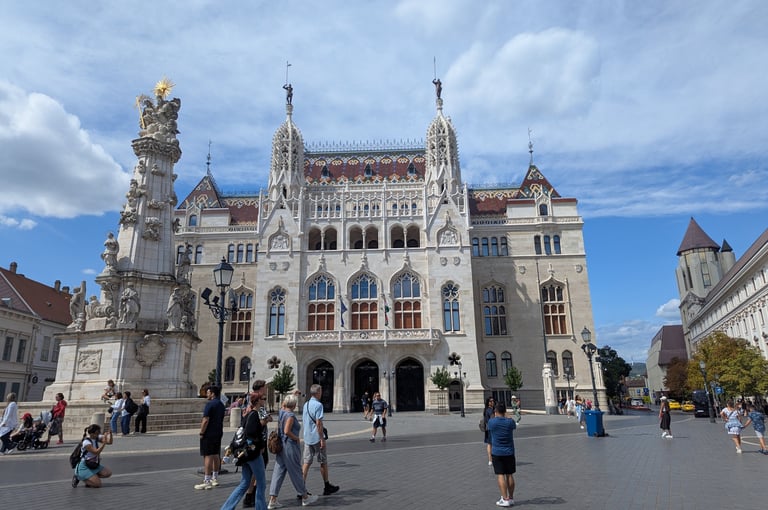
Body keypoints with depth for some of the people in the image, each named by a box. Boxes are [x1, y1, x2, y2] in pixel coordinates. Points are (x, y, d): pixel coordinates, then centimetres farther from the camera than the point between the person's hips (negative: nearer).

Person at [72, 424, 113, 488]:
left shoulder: (97, 437, -1)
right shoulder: (86, 442, -21)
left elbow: (110, 442, -8)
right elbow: (96, 452, -28)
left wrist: (110, 434, -25)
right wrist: (104, 442, -35)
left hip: (95, 464, 7)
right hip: (84, 467, -7)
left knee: (108, 473, -12)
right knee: (97, 484, -17)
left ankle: (89, 478, 9)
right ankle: (79, 477, 4)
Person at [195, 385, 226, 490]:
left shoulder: (210, 404, -16)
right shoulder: (221, 404, 13)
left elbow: (206, 420, -21)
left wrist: (201, 433, -13)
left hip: (208, 434, -9)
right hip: (218, 433, 9)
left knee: (208, 456, -6)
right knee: (216, 455, 16)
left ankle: (207, 481, -5)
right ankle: (215, 478, 26)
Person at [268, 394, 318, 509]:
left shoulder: (282, 412, 6)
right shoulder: (290, 415, -18)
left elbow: (284, 405, 28)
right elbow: (287, 431, -26)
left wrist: (292, 394, 33)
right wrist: (296, 438, -12)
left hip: (281, 446, 8)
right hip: (290, 446, -8)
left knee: (278, 472, 8)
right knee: (296, 472, 4)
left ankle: (273, 500, 7)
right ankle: (305, 497, 17)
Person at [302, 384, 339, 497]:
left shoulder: (306, 404, 10)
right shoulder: (318, 405, -15)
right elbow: (318, 423, -19)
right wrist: (322, 439, -16)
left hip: (307, 437, 7)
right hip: (316, 438, -7)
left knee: (306, 462, 6)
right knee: (323, 462, 7)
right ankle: (327, 487, 19)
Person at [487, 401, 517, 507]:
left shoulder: (491, 422, -11)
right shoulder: (510, 421, -8)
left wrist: (494, 416, 24)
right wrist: (506, 416, 27)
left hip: (497, 452, -2)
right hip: (509, 452, 2)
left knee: (500, 475, 1)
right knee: (510, 475, 10)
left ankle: (505, 499, -2)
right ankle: (511, 498, 19)